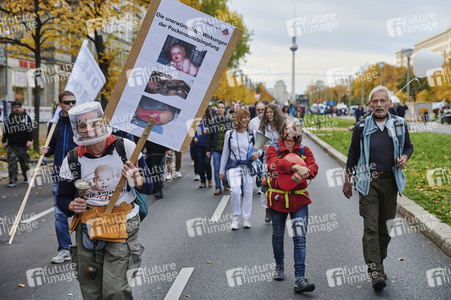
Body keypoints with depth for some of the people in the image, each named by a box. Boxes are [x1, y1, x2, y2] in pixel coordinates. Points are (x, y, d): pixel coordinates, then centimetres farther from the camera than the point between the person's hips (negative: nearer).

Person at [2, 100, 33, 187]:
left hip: (23, 145, -1)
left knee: (25, 163, 9)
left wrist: (30, 140, -9)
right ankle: (13, 180, 0)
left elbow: (30, 129, 0)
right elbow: (5, 131, 14)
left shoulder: (26, 117, 3)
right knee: (12, 163, -5)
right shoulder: (9, 118, 8)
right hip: (11, 146, 1)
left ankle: (26, 178, 28)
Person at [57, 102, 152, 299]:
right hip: (87, 228, 3)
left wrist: (137, 179, -23)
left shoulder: (126, 148, -7)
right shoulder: (72, 161, -2)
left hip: (122, 226, -3)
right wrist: (72, 206, -13)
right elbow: (62, 197, 10)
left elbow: (148, 187, -1)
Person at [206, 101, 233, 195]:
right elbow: (209, 136, 7)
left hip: (227, 148, -1)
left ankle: (226, 183, 26)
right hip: (215, 149, 1)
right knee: (216, 168, 0)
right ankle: (218, 188, 7)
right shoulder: (212, 121, 5)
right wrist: (208, 150, 5)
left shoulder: (229, 120, 2)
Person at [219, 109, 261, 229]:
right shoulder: (229, 134, 1)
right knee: (235, 191, -19)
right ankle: (235, 217, 1)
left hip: (249, 167, 2)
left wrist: (258, 153, -11)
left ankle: (246, 218, 22)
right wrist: (222, 170, 11)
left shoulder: (253, 133, 2)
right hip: (234, 166, -2)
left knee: (248, 193, 6)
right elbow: (225, 153, 9)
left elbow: (260, 147, 14)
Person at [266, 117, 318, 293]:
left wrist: (304, 172, -37)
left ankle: (299, 280, -11)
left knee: (300, 238, -9)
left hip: (299, 199, 0)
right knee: (278, 235, 15)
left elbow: (313, 167, -13)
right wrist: (296, 167, -43)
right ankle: (279, 267, 39)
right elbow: (276, 163, -25)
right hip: (277, 199, 0)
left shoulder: (304, 151, 5)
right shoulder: (273, 150, -1)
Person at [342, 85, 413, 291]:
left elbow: (408, 146, 18)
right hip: (368, 181, -2)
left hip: (390, 181, 2)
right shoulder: (362, 127, -1)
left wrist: (404, 158, -5)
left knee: (384, 226, 10)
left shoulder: (400, 125, 4)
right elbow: (353, 154, 8)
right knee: (370, 226, -10)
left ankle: (379, 262, 26)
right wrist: (347, 180, 10)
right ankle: (375, 270, -11)